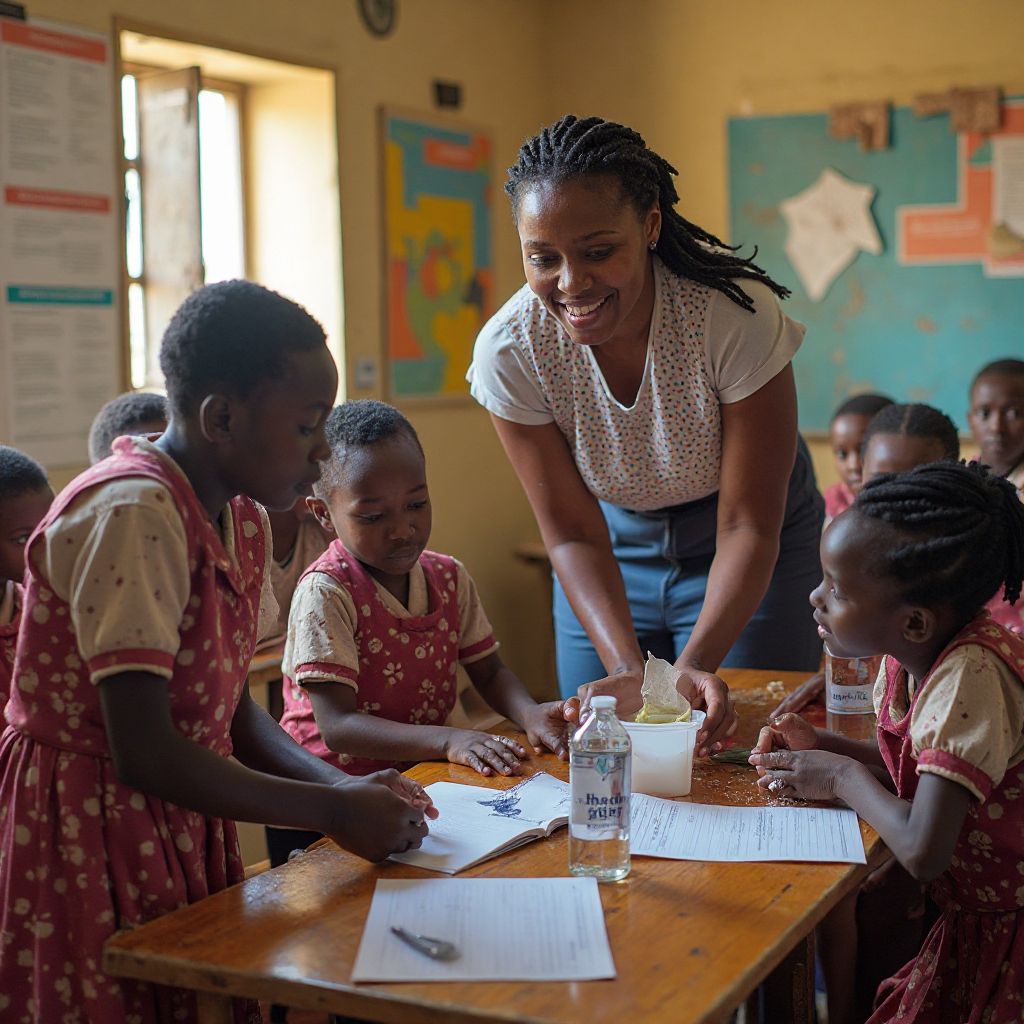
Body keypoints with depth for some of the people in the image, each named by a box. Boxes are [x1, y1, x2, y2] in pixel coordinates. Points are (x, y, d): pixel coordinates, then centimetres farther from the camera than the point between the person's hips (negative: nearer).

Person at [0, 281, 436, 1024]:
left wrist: (342, 785, -4)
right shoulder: (131, 515, -23)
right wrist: (333, 809, -19)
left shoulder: (244, 520, 4)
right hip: (90, 831, -8)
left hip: (182, 825, 8)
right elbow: (143, 753, -26)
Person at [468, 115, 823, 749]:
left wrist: (694, 665, -40)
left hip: (751, 550, -2)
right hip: (615, 545, 2)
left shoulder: (737, 314, -32)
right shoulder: (509, 351, -25)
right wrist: (629, 670, -32)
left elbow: (747, 525, -25)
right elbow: (574, 535, -17)